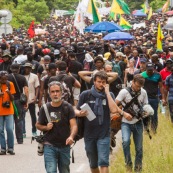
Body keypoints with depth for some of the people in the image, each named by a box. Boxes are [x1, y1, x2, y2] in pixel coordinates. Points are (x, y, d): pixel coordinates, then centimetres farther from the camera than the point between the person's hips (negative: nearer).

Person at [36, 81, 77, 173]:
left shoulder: (67, 107, -3)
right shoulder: (45, 108, 0)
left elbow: (74, 125, -11)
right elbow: (38, 125, 12)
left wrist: (71, 137, -31)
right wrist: (46, 127, -11)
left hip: (64, 146, 1)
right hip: (50, 146, -1)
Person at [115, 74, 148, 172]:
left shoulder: (143, 92, 0)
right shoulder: (124, 92, -11)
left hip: (138, 123, 3)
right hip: (126, 123, -3)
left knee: (139, 148, 6)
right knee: (126, 141, -27)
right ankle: (128, 163, -9)